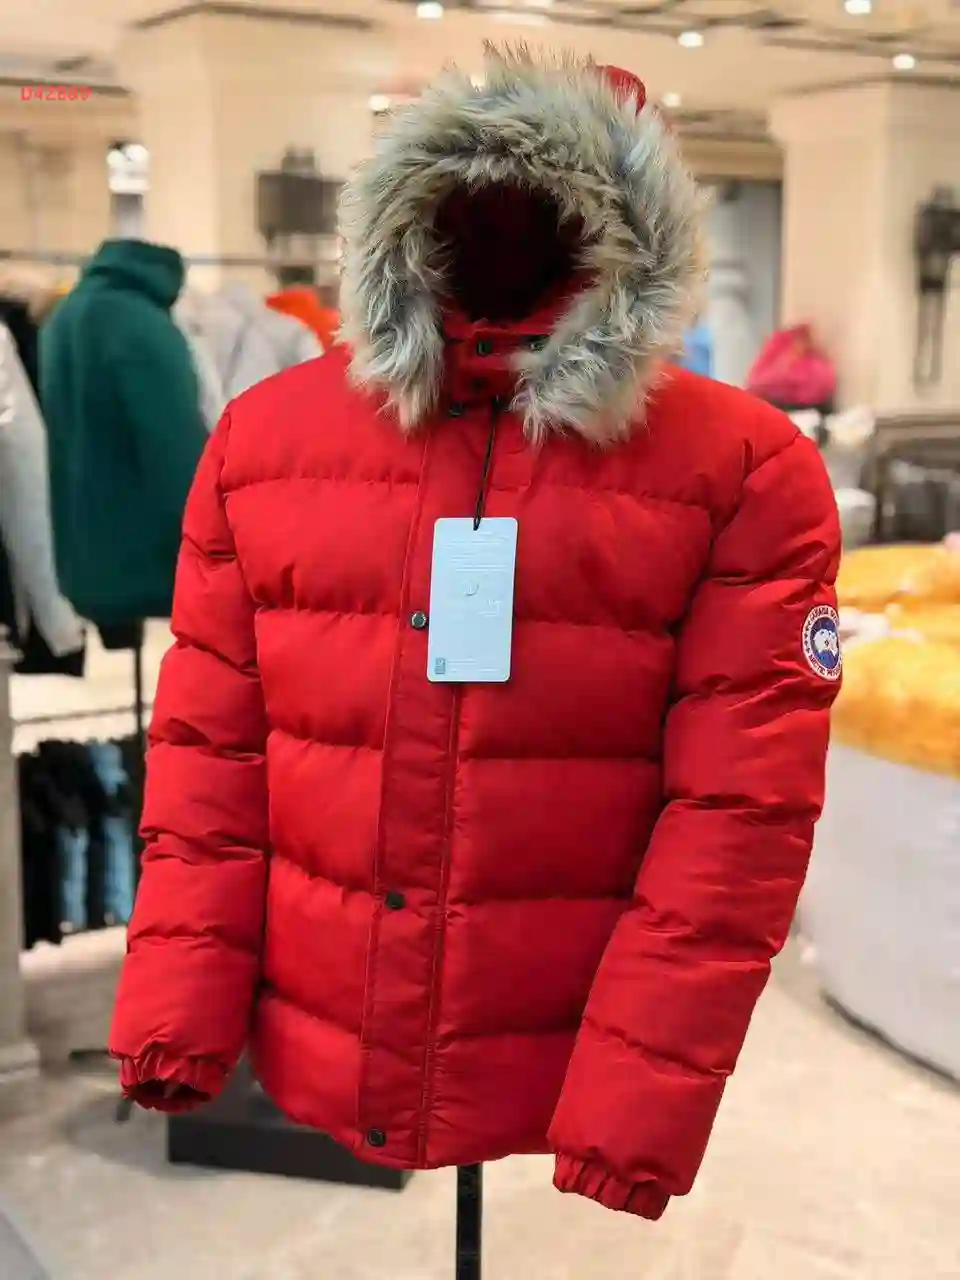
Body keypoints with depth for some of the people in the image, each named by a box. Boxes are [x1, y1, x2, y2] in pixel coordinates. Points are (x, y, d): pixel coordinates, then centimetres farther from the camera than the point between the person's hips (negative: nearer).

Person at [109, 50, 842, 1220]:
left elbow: (738, 807, -10)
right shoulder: (264, 435, 2)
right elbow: (209, 749, 3)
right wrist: (173, 1033, -4)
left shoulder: (745, 468, -7)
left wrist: (631, 1130, -14)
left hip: (573, 1130, -2)